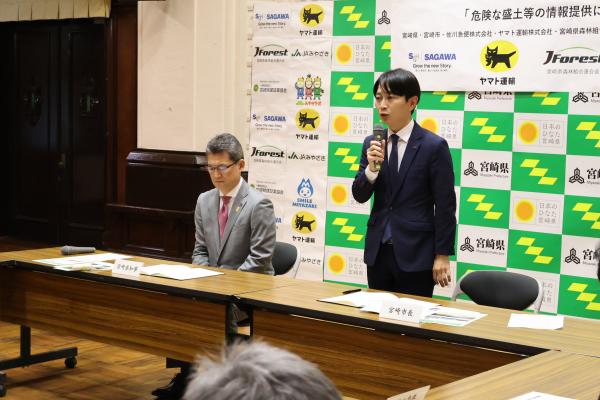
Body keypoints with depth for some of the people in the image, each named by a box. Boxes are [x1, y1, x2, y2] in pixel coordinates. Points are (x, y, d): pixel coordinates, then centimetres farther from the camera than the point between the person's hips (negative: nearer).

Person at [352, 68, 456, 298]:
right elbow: (359, 196, 5)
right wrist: (372, 167, -14)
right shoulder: (372, 143, 6)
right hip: (377, 251, 5)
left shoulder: (434, 146, -8)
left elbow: (445, 206, -7)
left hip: (416, 254, -4)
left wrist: (443, 255, -9)